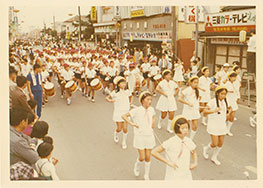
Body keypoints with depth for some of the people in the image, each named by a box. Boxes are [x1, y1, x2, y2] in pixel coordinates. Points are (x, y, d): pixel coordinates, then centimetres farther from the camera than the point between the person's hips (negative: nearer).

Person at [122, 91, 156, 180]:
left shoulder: (151, 109, -1)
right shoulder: (137, 110, -15)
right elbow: (124, 116, -14)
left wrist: (153, 122, 4)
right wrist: (132, 123, -22)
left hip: (149, 136, 4)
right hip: (140, 137, -4)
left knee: (148, 157, 10)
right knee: (142, 157, 1)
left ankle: (147, 175, 29)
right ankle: (137, 166, 36)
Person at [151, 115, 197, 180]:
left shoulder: (189, 142, -3)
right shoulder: (170, 143, -16)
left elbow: (194, 153, 19)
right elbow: (154, 152, -14)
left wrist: (195, 163, 1)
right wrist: (168, 162, -16)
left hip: (186, 176, 4)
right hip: (173, 177, -4)